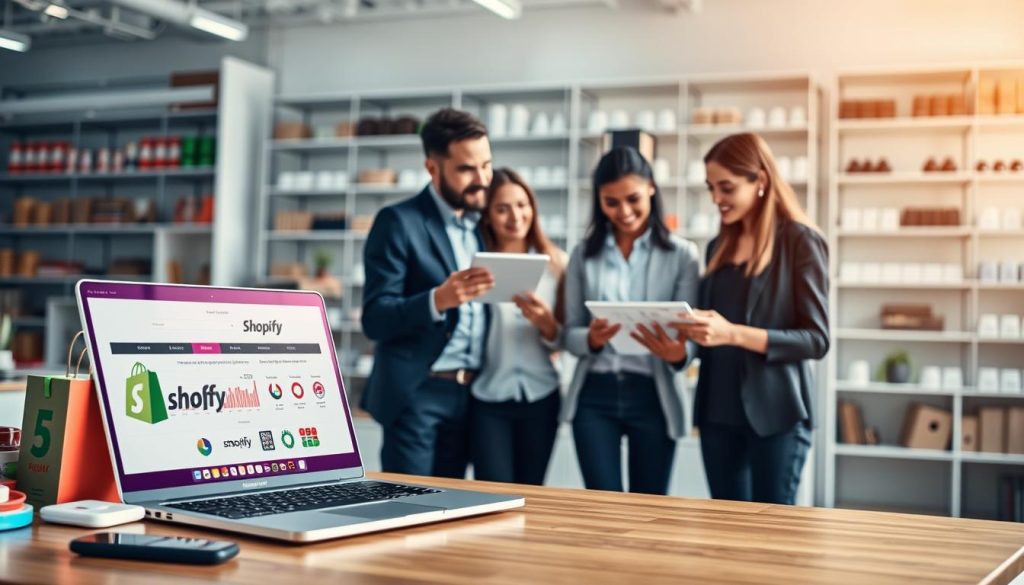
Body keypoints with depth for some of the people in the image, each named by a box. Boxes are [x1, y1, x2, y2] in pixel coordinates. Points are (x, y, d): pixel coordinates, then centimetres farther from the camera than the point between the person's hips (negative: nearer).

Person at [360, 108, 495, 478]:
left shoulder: (481, 225, 13)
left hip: (468, 394, 6)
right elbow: (375, 319, -13)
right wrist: (438, 299, -29)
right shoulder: (399, 222, -7)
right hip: (416, 394, -6)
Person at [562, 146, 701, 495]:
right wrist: (591, 339, -17)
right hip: (594, 395, 1)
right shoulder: (584, 254, 6)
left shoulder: (682, 254, -1)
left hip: (653, 396, -1)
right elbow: (569, 332, 6)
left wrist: (677, 353, -27)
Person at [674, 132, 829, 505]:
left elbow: (816, 340, -12)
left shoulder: (800, 241, -7)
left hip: (775, 414, -6)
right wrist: (690, 332, -3)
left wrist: (734, 334, -23)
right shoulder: (720, 247, 14)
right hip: (718, 412, 6)